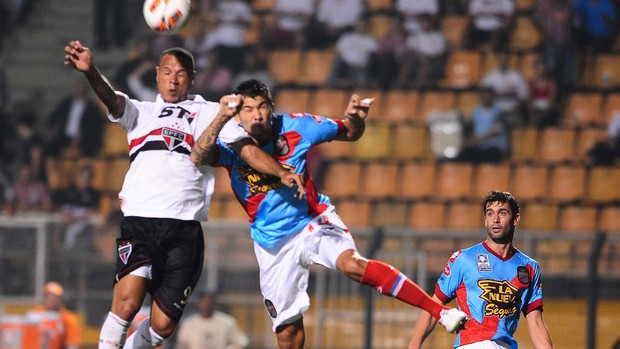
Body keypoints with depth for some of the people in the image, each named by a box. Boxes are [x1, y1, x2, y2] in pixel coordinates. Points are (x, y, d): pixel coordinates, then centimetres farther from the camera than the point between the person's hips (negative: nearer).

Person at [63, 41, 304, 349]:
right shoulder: (140, 113, 21)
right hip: (139, 222, 0)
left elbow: (247, 149, 11)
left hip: (185, 229, 0)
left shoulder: (211, 113, 18)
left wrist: (282, 173, -7)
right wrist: (90, 71, -19)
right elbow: (110, 98, 2)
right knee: (127, 303, -23)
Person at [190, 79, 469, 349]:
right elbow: (198, 157, -34)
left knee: (352, 264, -32)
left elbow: (350, 133, 3)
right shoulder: (231, 144, -12)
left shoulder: (295, 126, -10)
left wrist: (354, 118, -20)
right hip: (272, 243, 2)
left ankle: (441, 312, -38)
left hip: (313, 220, -2)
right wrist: (221, 118, -47)